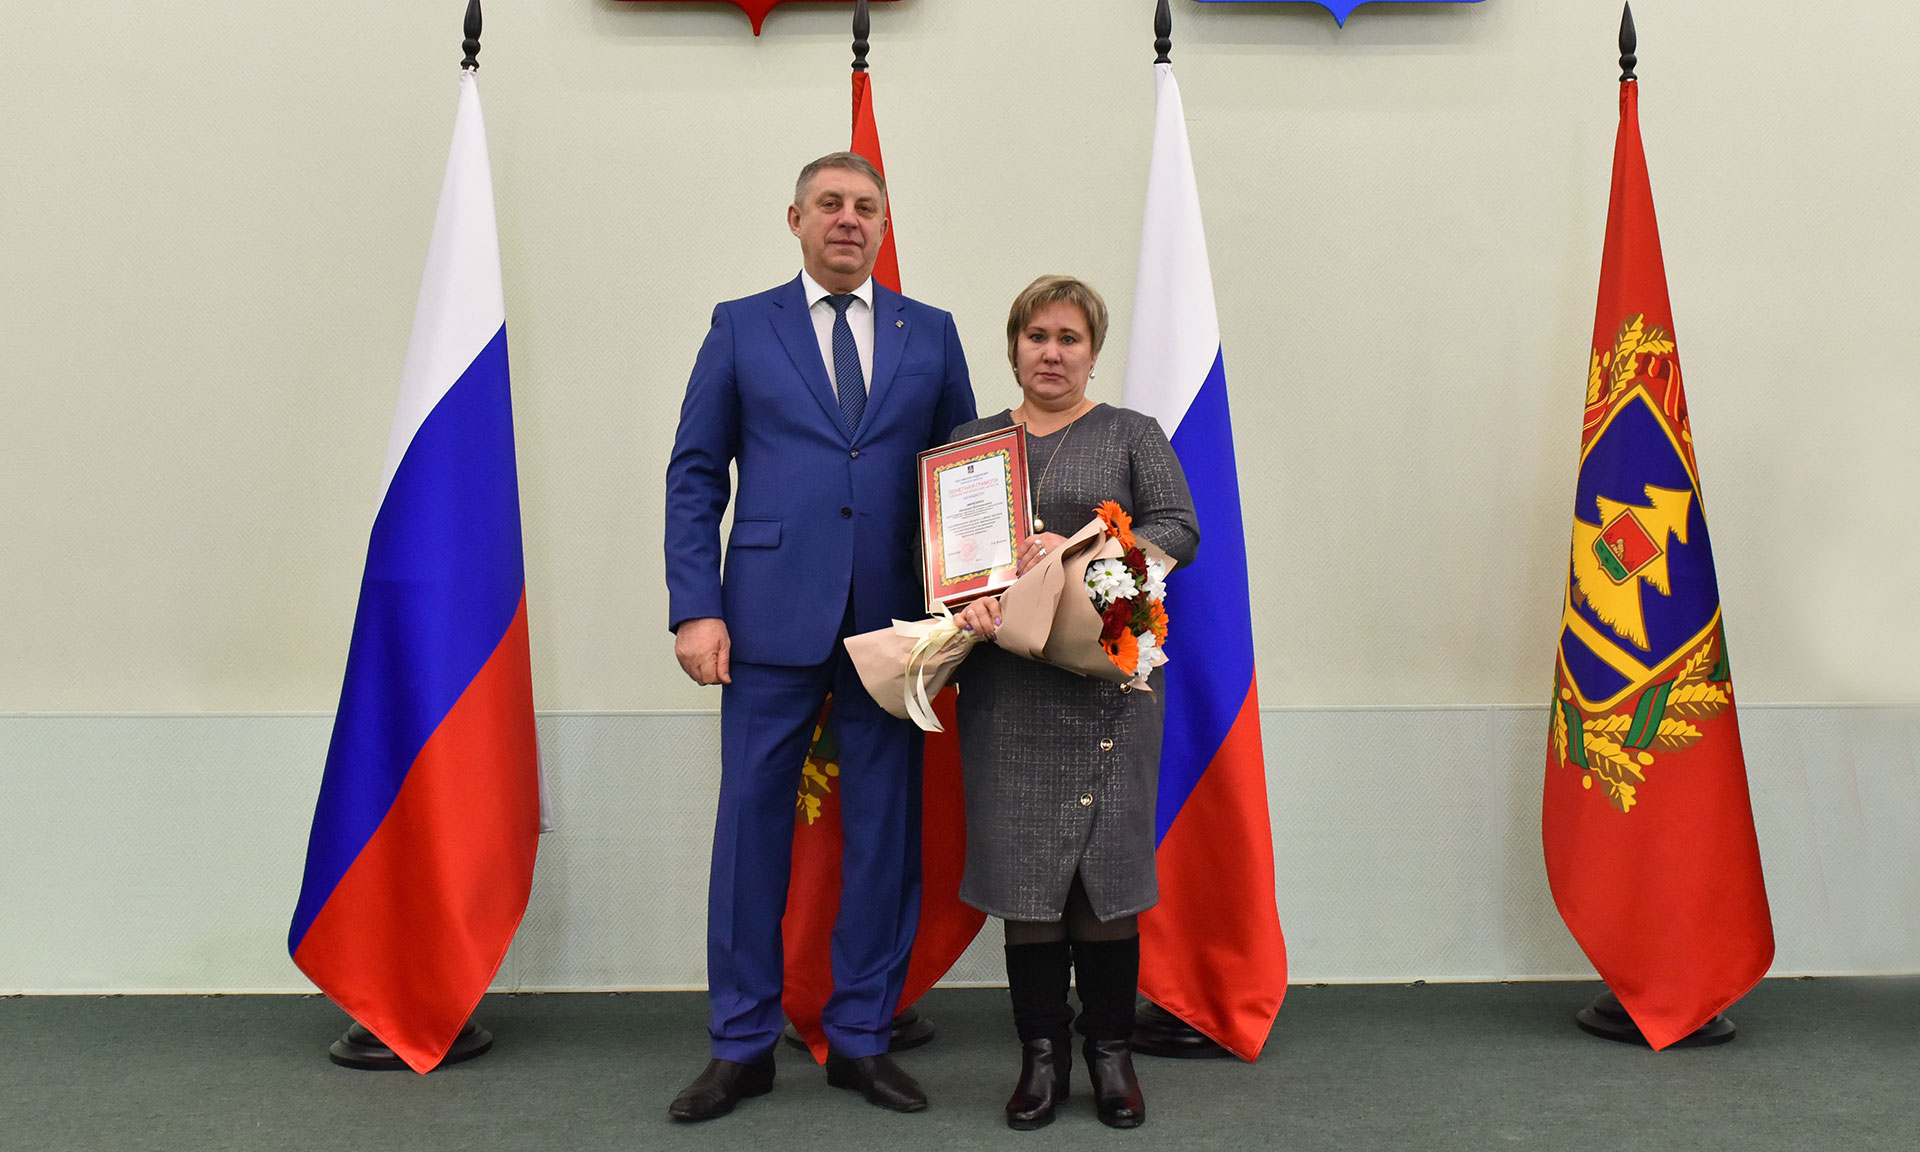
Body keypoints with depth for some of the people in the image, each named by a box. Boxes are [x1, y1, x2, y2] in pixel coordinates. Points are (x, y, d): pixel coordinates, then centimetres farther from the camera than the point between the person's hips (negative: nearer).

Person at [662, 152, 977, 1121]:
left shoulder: (931, 335, 12)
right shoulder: (741, 328, 8)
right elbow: (694, 476, 5)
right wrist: (695, 608, -6)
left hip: (892, 624, 2)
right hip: (772, 621, -1)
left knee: (884, 832, 6)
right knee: (751, 824, 3)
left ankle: (861, 1039, 22)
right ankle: (742, 1045, 19)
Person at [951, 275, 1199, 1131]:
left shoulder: (1131, 435, 9)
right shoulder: (972, 442, 15)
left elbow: (1179, 530, -1)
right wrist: (968, 598, -12)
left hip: (1106, 672, -1)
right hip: (1006, 682, 2)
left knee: (1105, 860, -1)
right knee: (1022, 862, 1)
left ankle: (1110, 1052, 13)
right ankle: (1041, 1052, 13)